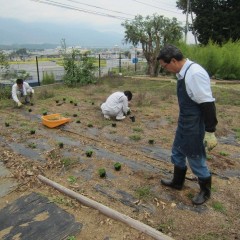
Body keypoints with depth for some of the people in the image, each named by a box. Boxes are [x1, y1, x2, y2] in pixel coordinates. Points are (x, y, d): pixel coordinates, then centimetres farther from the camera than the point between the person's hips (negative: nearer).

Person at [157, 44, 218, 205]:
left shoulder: (195, 73, -25)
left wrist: (210, 132, -22)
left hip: (195, 127, -9)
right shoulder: (183, 73, 4)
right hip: (184, 124, 9)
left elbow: (208, 104, -25)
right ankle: (177, 182, 45)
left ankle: (205, 191, 33)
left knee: (196, 158, 8)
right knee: (177, 153, 22)